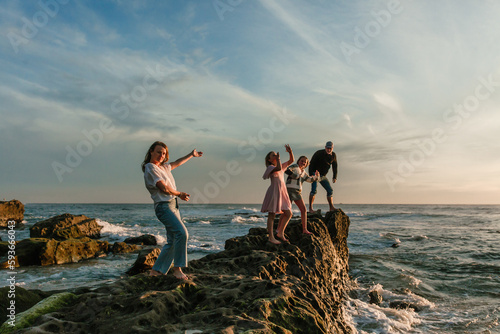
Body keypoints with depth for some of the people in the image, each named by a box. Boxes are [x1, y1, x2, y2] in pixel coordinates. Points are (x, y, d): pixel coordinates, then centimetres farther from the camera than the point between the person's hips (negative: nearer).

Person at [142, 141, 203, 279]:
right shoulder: (150, 168, -9)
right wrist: (179, 194, 1)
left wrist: (191, 155, 42)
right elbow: (164, 188, -14)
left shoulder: (163, 167, 17)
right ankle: (177, 269, -13)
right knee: (182, 233, -22)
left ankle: (156, 270, 16)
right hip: (163, 206, -9)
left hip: (173, 206, 9)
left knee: (172, 241, 7)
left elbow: (176, 163, 37)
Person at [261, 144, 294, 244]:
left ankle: (280, 232, 18)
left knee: (288, 214, 7)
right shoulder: (270, 167, -5)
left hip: (282, 193, 8)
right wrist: (278, 158, -12)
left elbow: (291, 160, 20)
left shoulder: (282, 166, 19)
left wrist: (290, 152, 4)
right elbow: (278, 168, -26)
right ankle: (271, 237, -1)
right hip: (274, 192, -8)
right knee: (272, 215, -4)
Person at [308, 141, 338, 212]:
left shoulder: (333, 155, 0)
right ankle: (310, 208, -19)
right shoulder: (319, 153, -17)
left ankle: (331, 208, 12)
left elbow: (334, 166, 12)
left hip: (323, 176, 6)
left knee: (330, 190, 3)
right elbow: (311, 164, -16)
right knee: (314, 190, -21)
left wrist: (335, 177, 7)